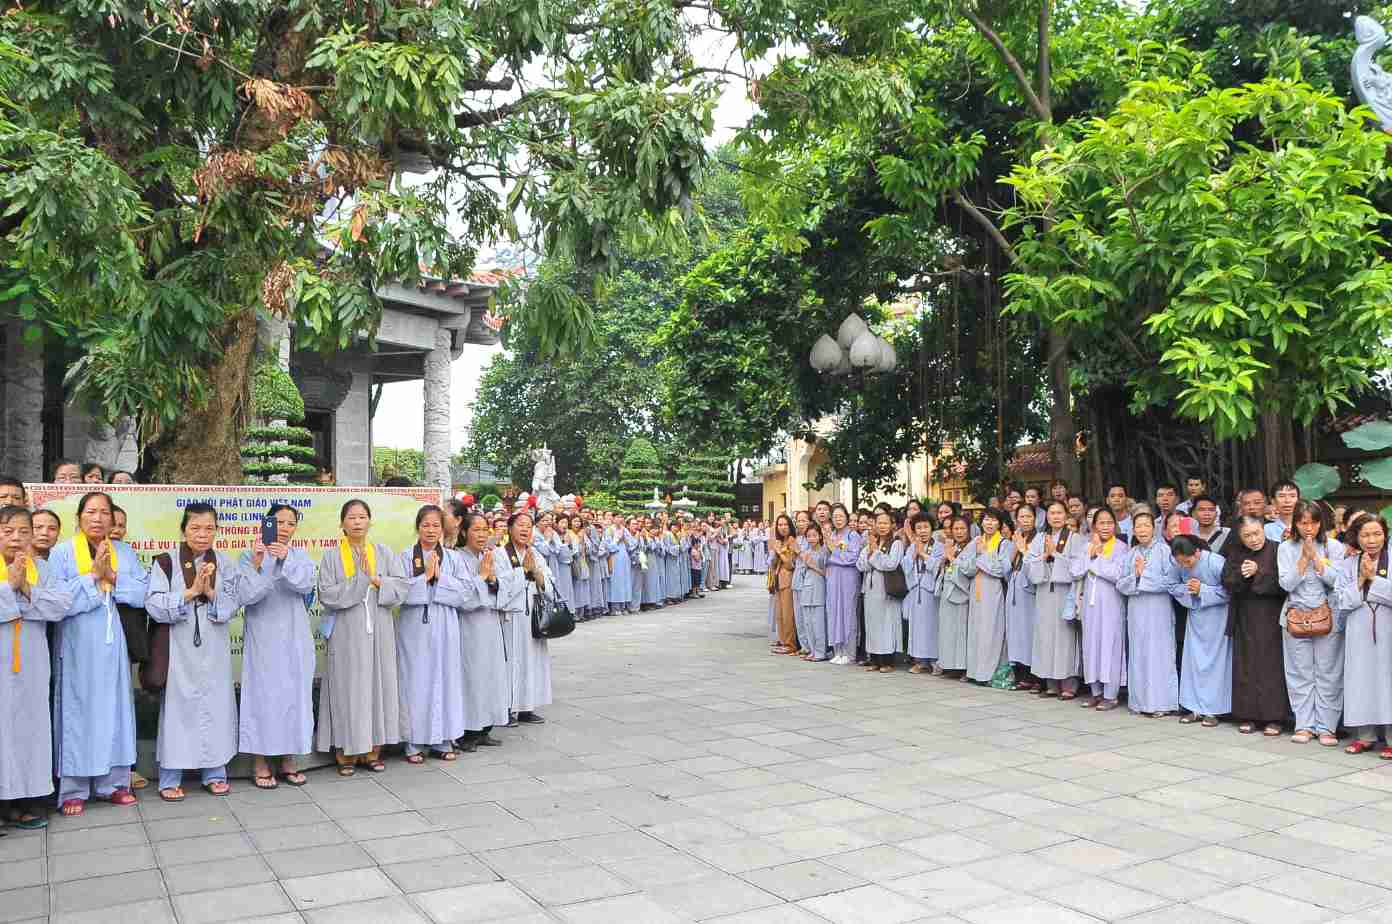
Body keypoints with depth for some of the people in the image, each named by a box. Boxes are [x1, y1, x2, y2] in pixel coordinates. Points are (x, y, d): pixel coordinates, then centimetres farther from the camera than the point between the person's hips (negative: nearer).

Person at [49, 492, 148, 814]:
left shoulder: (124, 552, 8)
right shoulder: (62, 552, -3)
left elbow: (142, 592, 0)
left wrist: (113, 576, -12)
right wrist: (93, 576, -16)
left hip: (111, 643, 3)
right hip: (76, 645, -3)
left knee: (113, 708, 8)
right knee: (77, 710, 1)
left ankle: (112, 782, 18)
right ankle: (73, 789, 10)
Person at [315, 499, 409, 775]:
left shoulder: (384, 553, 6)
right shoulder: (331, 557, 0)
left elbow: (401, 588, -1)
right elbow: (327, 595, -11)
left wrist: (376, 581, -14)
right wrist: (361, 579, -15)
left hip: (379, 633, 2)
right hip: (346, 635, -2)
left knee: (378, 686, 5)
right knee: (348, 688, 0)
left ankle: (373, 749, 14)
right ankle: (346, 752, 10)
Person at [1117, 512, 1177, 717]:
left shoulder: (1163, 550, -4)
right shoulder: (1131, 554, 10)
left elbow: (1170, 581, -12)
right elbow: (1121, 585, 6)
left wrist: (1143, 575, -11)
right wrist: (1135, 575, -12)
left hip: (1158, 610, -4)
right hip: (1136, 611, 5)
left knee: (1158, 653, -1)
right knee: (1138, 655, 7)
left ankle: (1160, 702, 4)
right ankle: (1140, 700, 14)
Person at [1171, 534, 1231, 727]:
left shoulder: (1216, 562, -24)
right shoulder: (1178, 565, -10)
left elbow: (1228, 590, -19)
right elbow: (1173, 586, 3)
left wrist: (1202, 590, -24)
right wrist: (1186, 589, -17)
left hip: (1216, 617, -5)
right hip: (1195, 615, 5)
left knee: (1213, 662, 1)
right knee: (1193, 659, 6)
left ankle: (1212, 710, 9)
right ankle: (1195, 708, 15)